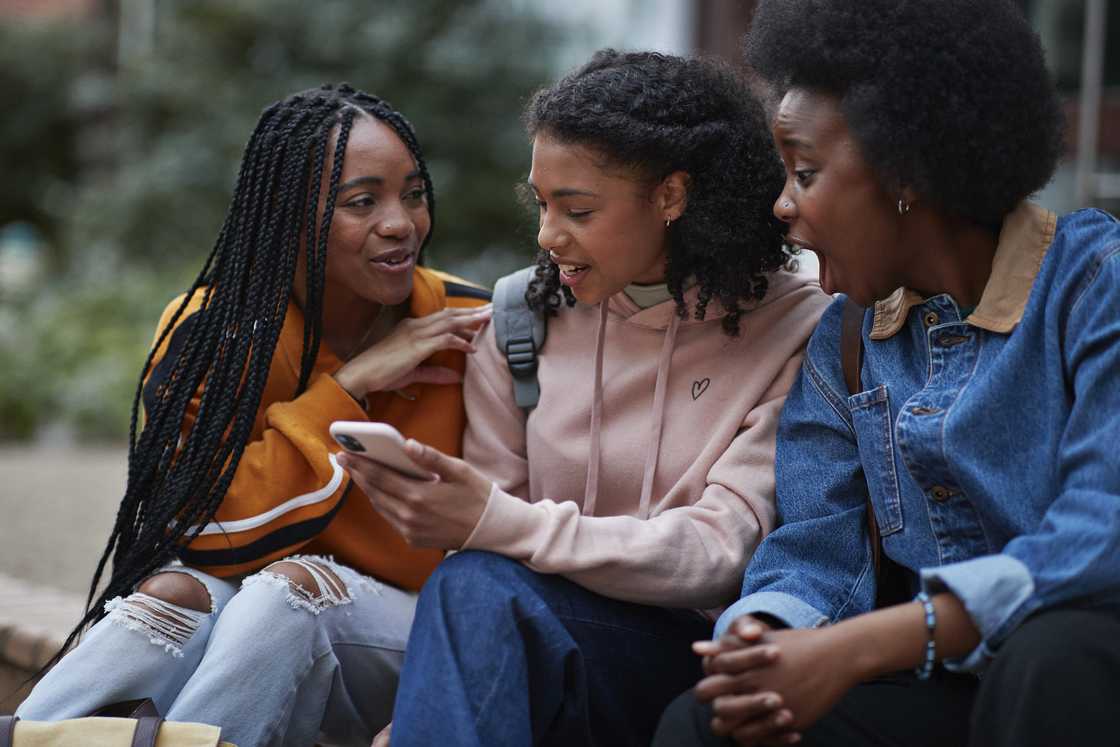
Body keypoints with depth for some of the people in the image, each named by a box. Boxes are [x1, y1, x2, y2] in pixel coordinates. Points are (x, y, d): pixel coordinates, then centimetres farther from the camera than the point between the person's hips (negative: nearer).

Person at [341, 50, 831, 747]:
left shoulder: (796, 330, -5)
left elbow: (719, 554, -14)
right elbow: (486, 527, 3)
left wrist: (500, 525, -27)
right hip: (546, 663, 3)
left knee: (479, 587, -31)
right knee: (474, 585, -33)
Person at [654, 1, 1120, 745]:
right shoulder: (846, 341, 10)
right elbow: (817, 555, 4)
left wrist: (856, 649, -28)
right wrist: (756, 641, -21)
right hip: (943, 685, 4)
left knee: (1050, 659, -36)